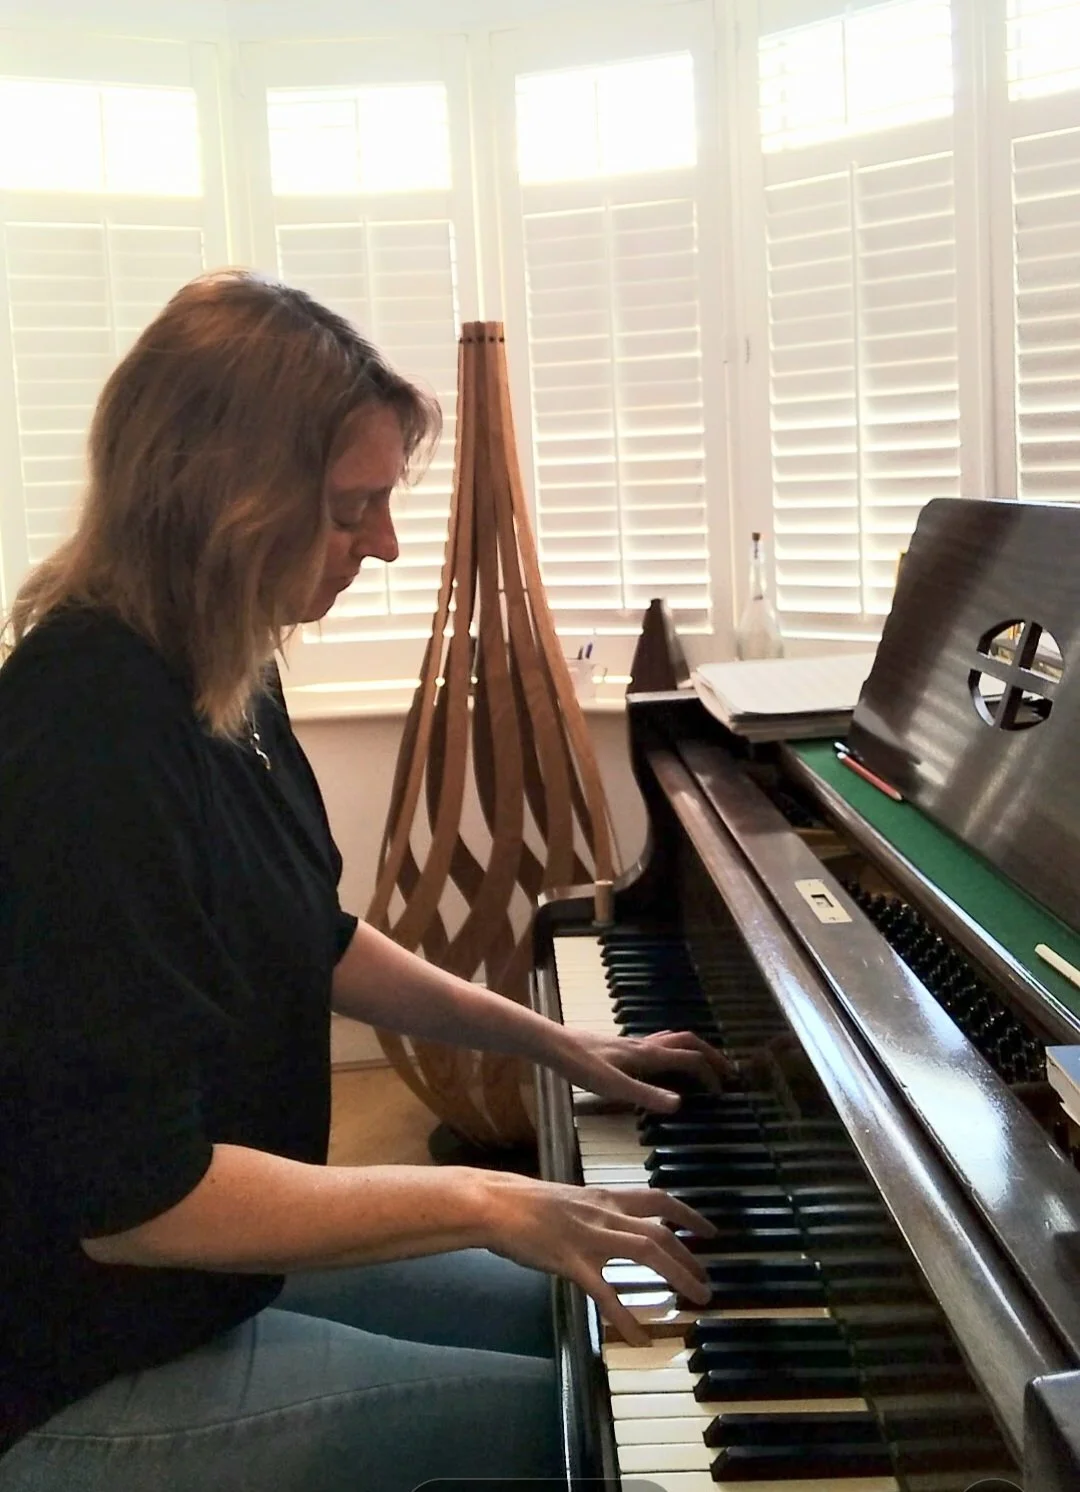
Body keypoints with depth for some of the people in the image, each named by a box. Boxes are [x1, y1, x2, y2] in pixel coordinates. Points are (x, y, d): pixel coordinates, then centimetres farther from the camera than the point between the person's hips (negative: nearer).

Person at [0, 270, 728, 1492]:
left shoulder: (219, 678, 0)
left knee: (581, 1316, 17)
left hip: (224, 1250, 9)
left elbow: (310, 943, 15)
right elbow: (137, 1197, -30)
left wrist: (553, 1042, 13)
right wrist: (485, 1202, -24)